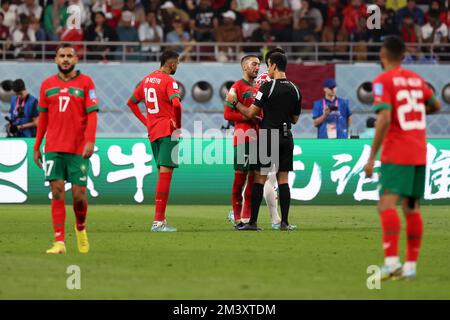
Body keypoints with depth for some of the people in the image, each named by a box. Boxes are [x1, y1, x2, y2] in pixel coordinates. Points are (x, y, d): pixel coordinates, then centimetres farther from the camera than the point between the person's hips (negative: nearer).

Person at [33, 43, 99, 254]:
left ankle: (81, 228, 28)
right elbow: (43, 118, 15)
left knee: (79, 195, -1)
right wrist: (36, 147, 13)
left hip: (78, 149, -2)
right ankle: (59, 242, -5)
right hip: (53, 148, 2)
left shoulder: (85, 82, 2)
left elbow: (92, 114, -4)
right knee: (57, 192, -5)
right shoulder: (47, 85, 10)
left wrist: (90, 141, -17)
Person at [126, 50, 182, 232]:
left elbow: (131, 102, 23)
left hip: (152, 132, 8)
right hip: (168, 130, -8)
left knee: (162, 174, 17)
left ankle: (160, 219, 17)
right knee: (165, 173, -9)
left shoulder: (147, 80, 14)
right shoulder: (169, 81, -11)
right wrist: (178, 126, -13)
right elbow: (176, 104, -27)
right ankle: (158, 221, -14)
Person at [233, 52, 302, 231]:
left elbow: (250, 113, -7)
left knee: (259, 179, -1)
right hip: (286, 137, 5)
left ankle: (253, 222, -2)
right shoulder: (294, 90, 7)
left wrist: (235, 103, 8)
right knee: (283, 179, 6)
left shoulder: (267, 87, -10)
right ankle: (284, 222, 1)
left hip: (268, 136, -5)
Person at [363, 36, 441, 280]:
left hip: (396, 155, -7)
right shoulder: (416, 79, 13)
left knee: (387, 204, -15)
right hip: (419, 153, 7)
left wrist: (372, 156, -16)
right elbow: (436, 106, 26)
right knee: (412, 208, 11)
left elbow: (384, 119, -18)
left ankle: (392, 261, -30)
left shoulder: (383, 81, -7)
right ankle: (411, 265, 11)